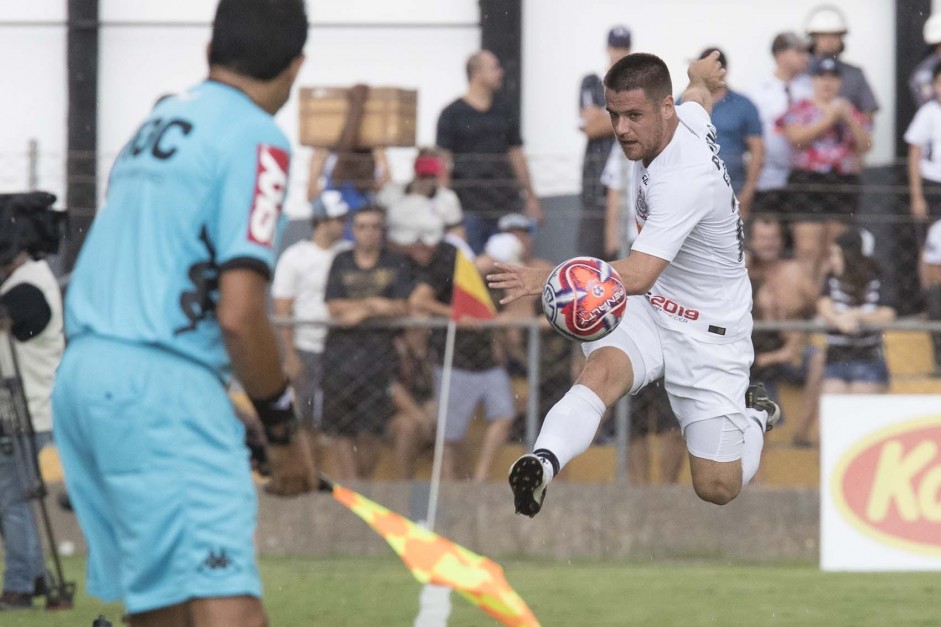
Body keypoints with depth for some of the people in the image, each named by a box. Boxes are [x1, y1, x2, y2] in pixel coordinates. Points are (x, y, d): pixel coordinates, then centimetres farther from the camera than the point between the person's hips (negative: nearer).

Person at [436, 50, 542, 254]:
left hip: (505, 205, 4)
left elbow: (516, 155, 18)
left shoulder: (503, 112, 14)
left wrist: (530, 197, 13)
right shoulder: (452, 114, 0)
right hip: (469, 207, -4)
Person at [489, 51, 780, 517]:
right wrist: (701, 79, 49)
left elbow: (639, 274, -41)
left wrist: (549, 281, -55)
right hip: (649, 309, 7)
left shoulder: (684, 179, -30)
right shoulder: (689, 116, -6)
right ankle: (544, 461, -55)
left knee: (718, 488, -3)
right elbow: (700, 93, 23)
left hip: (707, 332, -7)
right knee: (603, 367, -29)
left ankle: (753, 414, 29)